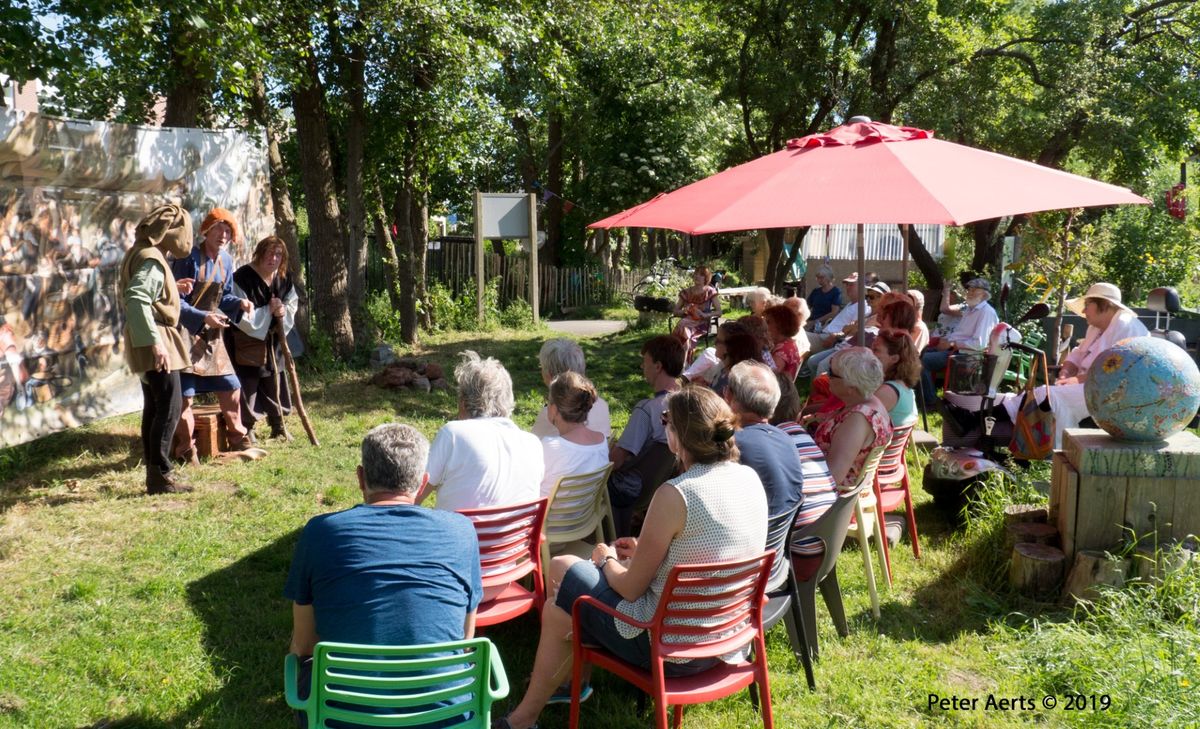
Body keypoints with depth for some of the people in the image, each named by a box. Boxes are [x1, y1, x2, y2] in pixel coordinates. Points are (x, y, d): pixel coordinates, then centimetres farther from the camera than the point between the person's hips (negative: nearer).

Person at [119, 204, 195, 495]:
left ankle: (154, 473, 17)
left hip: (152, 342, 11)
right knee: (169, 407, -8)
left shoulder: (141, 254, 15)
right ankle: (159, 475, -7)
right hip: (155, 343, -11)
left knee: (154, 408, 13)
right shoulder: (152, 259, -16)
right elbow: (136, 300, -28)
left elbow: (141, 294, 17)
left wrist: (173, 287, 17)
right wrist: (154, 341, -31)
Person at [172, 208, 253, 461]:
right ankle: (185, 449, 13)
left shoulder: (226, 260, 3)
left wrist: (239, 303, -6)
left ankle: (238, 440, 27)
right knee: (185, 395, -2)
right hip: (187, 334, -7)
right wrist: (203, 317, -29)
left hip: (213, 336, 7)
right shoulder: (189, 258, -17)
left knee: (231, 387, 11)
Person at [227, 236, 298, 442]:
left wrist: (284, 311, -14)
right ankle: (247, 430, 11)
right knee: (247, 385, -4)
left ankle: (278, 427, 29)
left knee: (275, 385, 14)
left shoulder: (283, 280, 2)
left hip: (272, 342, 6)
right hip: (245, 342, -6)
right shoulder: (242, 278, -18)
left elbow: (293, 304, 9)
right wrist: (268, 311, -21)